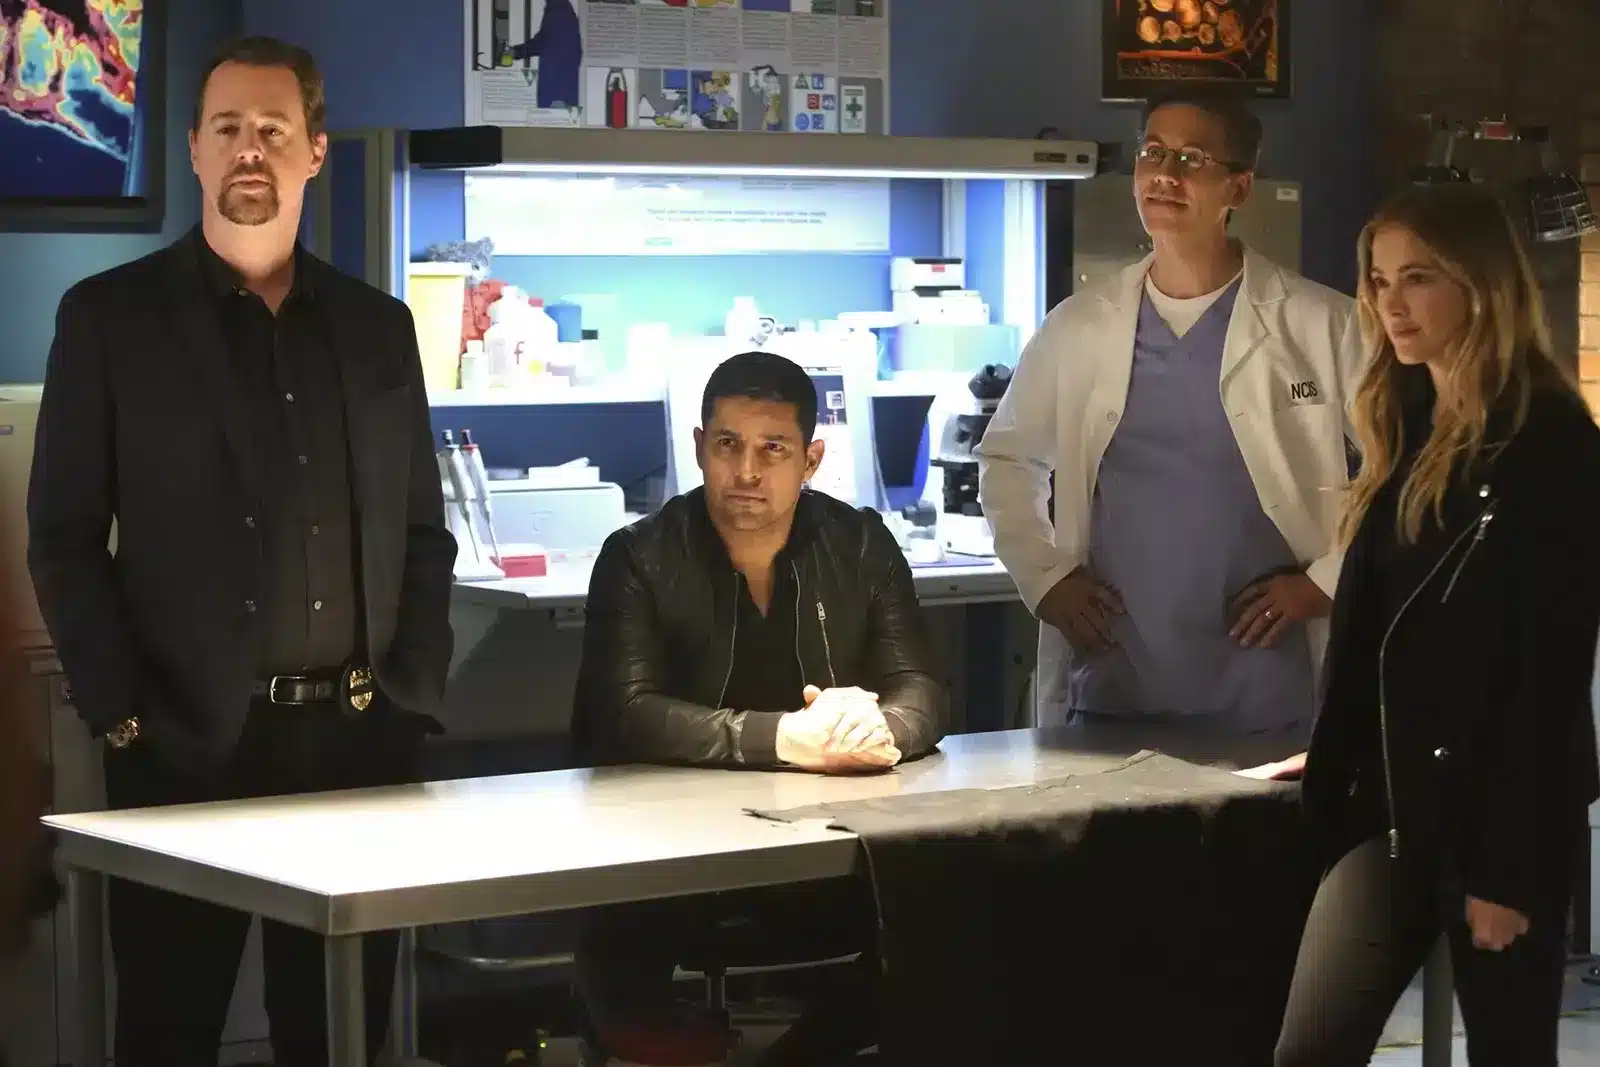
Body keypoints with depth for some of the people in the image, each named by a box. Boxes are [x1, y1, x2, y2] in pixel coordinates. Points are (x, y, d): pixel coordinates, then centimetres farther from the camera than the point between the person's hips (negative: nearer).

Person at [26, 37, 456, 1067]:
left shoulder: (377, 325, 12)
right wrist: (122, 716, -10)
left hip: (358, 741, 3)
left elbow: (422, 535, 14)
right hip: (187, 747, -3)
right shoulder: (111, 316, 1)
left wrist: (413, 702, 3)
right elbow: (65, 540, -2)